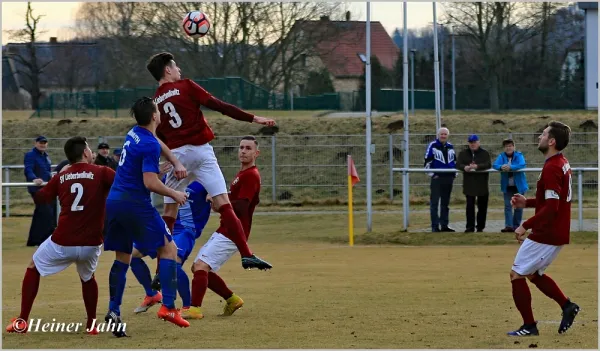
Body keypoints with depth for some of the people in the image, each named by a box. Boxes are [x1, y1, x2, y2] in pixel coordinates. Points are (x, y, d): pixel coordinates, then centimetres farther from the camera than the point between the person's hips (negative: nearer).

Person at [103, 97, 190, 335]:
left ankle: (113, 312, 2)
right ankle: (168, 306, -8)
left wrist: (176, 163, 21)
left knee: (122, 258, 13)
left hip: (114, 202, 8)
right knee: (168, 248, 3)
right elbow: (151, 182, -20)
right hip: (136, 204, -8)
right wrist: (174, 195, -5)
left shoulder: (134, 133, 11)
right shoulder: (150, 145, -15)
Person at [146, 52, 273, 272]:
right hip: (200, 150, -3)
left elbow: (161, 138, 15)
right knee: (223, 203, -8)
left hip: (176, 154, 3)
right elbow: (218, 106, -5)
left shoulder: (155, 103, 12)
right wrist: (252, 119, -3)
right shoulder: (186, 86, 1)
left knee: (170, 211, 11)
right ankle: (246, 255, -18)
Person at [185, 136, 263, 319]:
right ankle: (232, 299, 21)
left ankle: (195, 309, -28)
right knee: (199, 267, 13)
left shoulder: (251, 175, -12)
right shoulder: (242, 174, 19)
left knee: (201, 265, -21)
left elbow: (240, 207, -21)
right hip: (222, 233, 10)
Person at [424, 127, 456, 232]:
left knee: (445, 203, 11)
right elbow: (427, 161, -5)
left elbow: (454, 160, 23)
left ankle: (445, 225, 16)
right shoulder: (433, 145, -4)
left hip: (449, 177, 5)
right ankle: (435, 226, -3)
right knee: (434, 203, -5)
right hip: (437, 178, -5)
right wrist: (432, 174, -10)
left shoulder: (450, 147, 12)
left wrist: (455, 173, 12)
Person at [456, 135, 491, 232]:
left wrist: (477, 166, -28)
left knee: (482, 206, 5)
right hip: (469, 183, 1)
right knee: (470, 205, -4)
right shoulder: (463, 153, 9)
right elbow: (458, 164, -2)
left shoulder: (485, 153, 3)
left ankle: (480, 226, 16)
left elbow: (489, 164, -12)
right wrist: (465, 167, -25)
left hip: (482, 183, -1)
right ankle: (470, 227, -5)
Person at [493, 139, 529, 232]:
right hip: (507, 186, 1)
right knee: (507, 206, -6)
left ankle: (516, 226, 16)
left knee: (518, 207, 6)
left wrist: (510, 167, -34)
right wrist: (501, 167, -35)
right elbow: (495, 165, -11)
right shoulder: (501, 156, 1)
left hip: (518, 185, -1)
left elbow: (522, 164, -23)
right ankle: (509, 226, -11)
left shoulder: (519, 155, -6)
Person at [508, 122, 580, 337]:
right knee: (534, 274, 23)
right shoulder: (562, 164, 10)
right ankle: (567, 306, 15)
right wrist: (527, 203, 13)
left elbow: (551, 208, -26)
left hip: (546, 235, -10)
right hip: (557, 234, 10)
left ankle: (529, 326, 2)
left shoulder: (551, 168, -21)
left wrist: (525, 226, -22)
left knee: (517, 274, -1)